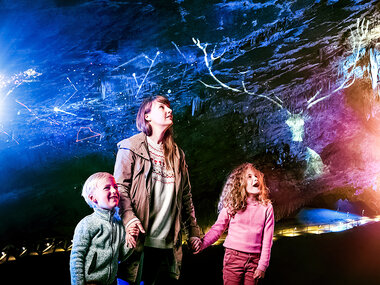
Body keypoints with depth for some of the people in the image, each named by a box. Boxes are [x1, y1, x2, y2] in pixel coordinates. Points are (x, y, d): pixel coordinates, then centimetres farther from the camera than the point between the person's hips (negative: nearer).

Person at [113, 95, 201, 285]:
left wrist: (193, 231, 15)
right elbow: (120, 187, -6)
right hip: (140, 238, -5)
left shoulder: (177, 154, 18)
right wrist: (129, 218, -22)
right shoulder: (131, 147, 2)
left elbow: (186, 196, 19)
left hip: (168, 242, 5)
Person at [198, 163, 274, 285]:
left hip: (254, 259, 1)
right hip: (233, 257, -1)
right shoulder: (231, 205, 1)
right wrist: (201, 244, -14)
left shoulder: (266, 207, 2)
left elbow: (267, 239, 2)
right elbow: (217, 229, 1)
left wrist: (262, 265, -1)